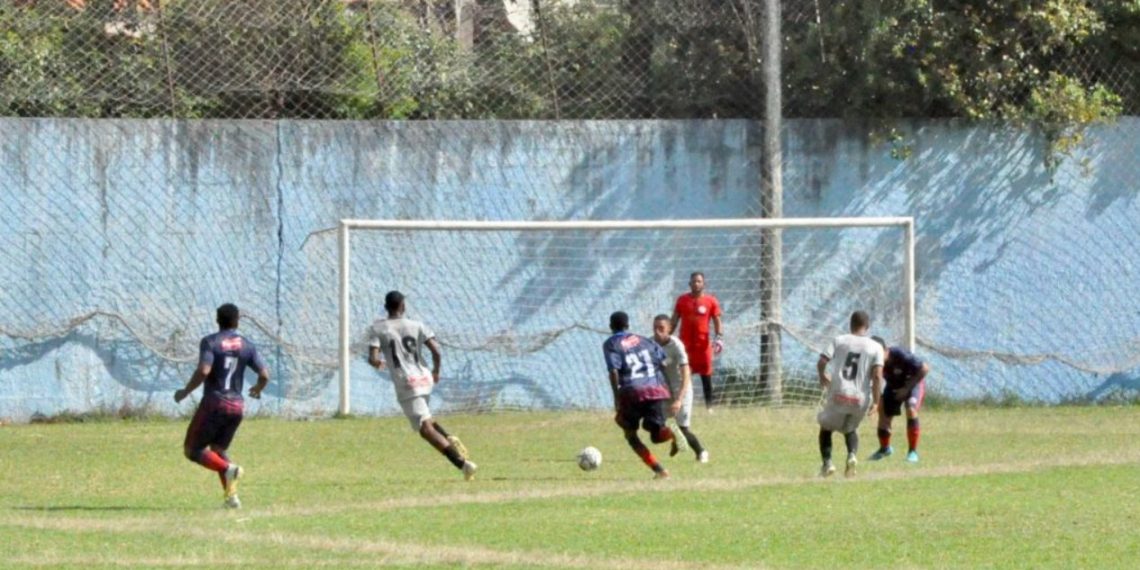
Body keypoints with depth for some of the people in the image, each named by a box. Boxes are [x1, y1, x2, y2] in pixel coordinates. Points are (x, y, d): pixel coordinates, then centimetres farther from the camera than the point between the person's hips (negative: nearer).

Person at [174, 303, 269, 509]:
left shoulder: (210, 342, -7)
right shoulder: (247, 346, 6)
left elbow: (203, 371, -21)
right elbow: (264, 375, 2)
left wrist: (185, 391, -8)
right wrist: (257, 389, 24)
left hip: (214, 403, -5)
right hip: (236, 406, 5)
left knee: (192, 449, 5)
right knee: (218, 449, 20)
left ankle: (228, 469, -19)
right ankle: (232, 495, 6)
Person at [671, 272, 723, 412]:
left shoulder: (711, 301, 2)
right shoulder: (682, 300, 6)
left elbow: (716, 320, 3)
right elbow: (674, 320, 10)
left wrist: (719, 337, -9)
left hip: (703, 342, -1)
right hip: (685, 342, 1)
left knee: (706, 374, 4)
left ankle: (709, 405, 10)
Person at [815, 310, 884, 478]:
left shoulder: (839, 341, 4)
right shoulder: (875, 348, 3)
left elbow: (821, 363, -2)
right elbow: (877, 376, -8)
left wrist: (822, 377, 19)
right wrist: (875, 401, -5)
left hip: (837, 394, -1)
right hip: (861, 398, 1)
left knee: (826, 427, 23)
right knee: (851, 429, 27)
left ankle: (827, 462, 5)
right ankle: (852, 454, -3)